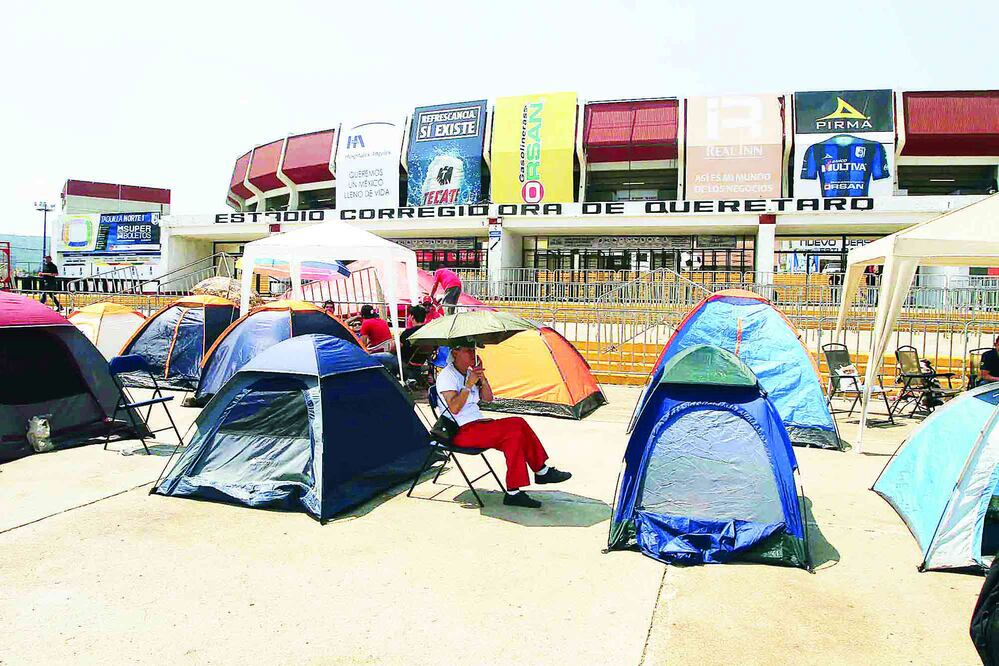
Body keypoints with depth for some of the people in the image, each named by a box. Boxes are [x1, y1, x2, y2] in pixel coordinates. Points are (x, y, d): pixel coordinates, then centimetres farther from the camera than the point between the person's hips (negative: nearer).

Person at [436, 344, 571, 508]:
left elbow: (488, 398, 13)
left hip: (477, 424, 8)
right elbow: (454, 408, -21)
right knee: (514, 432, -24)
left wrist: (482, 378, -3)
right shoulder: (447, 375, -10)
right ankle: (542, 471, -11)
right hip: (461, 432, -8)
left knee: (518, 424, -12)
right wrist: (469, 384, -21)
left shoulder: (469, 372, 15)